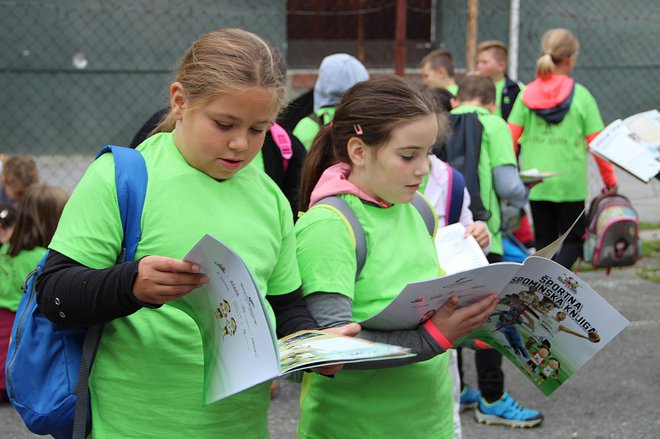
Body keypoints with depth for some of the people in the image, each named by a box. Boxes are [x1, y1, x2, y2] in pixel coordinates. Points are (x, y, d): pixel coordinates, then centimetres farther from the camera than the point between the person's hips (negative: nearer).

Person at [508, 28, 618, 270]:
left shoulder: (527, 94, 0)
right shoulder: (581, 95, -6)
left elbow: (511, 137, -3)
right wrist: (610, 179, 7)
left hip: (536, 183, 3)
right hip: (570, 183, -3)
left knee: (544, 241, 16)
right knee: (573, 241, 9)